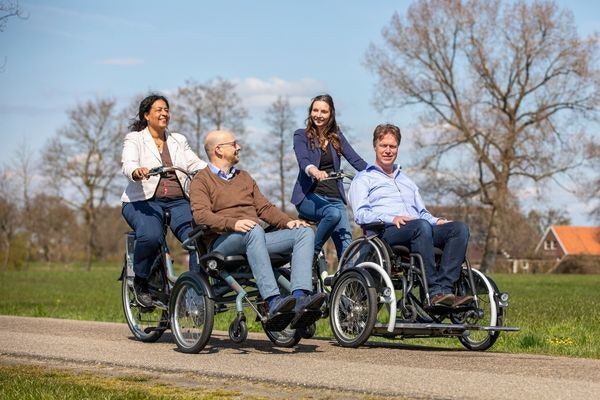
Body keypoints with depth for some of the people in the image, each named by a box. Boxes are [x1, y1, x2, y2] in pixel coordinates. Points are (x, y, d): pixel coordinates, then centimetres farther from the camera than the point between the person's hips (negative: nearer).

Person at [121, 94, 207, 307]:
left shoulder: (178, 140, 20)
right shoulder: (134, 139, 7)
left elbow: (196, 163, 6)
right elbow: (128, 164, -12)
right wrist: (137, 172, -37)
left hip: (178, 202, 4)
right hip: (143, 201, -4)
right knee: (151, 236, -34)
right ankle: (140, 282, -9)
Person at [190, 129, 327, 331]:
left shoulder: (244, 177, 31)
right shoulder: (201, 181, 8)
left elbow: (264, 207, 23)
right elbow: (201, 214, -10)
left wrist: (288, 221, 3)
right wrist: (233, 223, -27)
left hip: (255, 239, 7)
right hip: (222, 241, -7)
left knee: (305, 232, -15)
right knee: (254, 230, -39)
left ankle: (300, 299, -37)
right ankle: (273, 303, -52)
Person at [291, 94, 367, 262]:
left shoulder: (336, 136, 16)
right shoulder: (301, 135, 4)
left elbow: (355, 160, 6)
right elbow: (303, 161, -15)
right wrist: (314, 171, -38)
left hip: (334, 197, 4)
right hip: (309, 197, -4)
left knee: (346, 244, -13)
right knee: (333, 213, -35)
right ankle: (311, 254, -20)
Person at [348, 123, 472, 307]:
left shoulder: (406, 180, 37)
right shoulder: (363, 179, 17)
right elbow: (360, 214, 0)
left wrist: (437, 221, 7)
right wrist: (391, 219, -17)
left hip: (419, 231, 6)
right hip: (385, 232, -6)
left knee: (459, 228, -22)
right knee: (422, 226, -38)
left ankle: (444, 288, -37)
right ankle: (434, 292, -43)